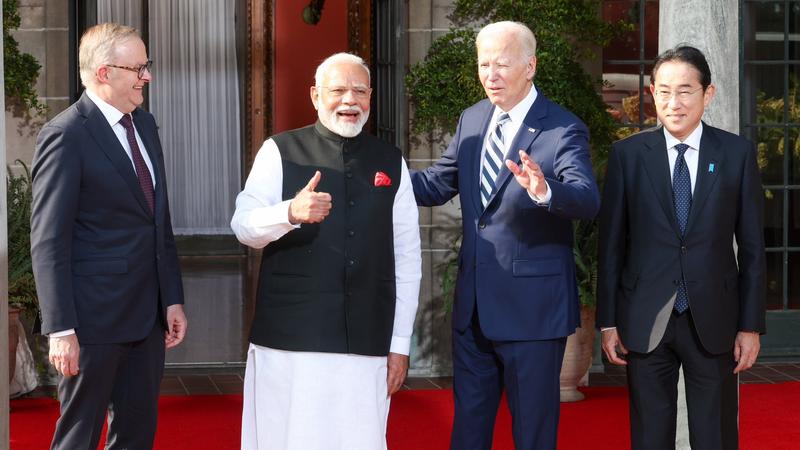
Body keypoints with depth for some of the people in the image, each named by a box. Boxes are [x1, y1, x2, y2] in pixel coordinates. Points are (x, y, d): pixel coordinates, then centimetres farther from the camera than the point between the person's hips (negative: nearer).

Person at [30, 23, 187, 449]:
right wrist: (61, 328, -19)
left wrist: (172, 298, 12)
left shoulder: (144, 124, 11)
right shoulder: (66, 135, -13)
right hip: (94, 318, -7)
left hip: (147, 314, 8)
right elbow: (48, 241, -15)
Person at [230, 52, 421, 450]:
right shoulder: (280, 152, 4)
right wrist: (291, 212, -27)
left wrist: (400, 343, 7)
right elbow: (244, 227, -6)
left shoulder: (391, 163, 10)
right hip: (290, 341, -2)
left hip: (366, 343, 2)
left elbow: (407, 258, 10)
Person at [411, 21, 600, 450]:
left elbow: (588, 200, -27)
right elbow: (436, 184, 10)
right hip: (473, 303, 6)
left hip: (532, 306, -6)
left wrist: (544, 191, -48)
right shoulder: (472, 120, 8)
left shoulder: (563, 130, -13)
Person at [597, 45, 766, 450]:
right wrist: (608, 322, 1)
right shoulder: (627, 154, 0)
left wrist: (751, 325, 0)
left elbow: (752, 246, 2)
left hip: (714, 321, 0)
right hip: (646, 322, 0)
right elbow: (611, 244, 3)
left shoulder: (737, 153, 0)